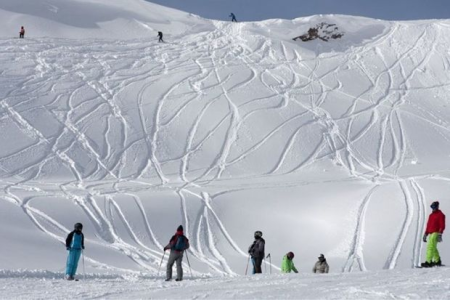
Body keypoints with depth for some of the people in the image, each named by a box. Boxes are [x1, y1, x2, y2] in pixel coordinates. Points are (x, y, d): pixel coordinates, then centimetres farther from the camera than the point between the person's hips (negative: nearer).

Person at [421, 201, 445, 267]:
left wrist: (440, 234, -17)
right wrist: (426, 234, 19)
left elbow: (442, 225, -9)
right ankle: (437, 261, 25)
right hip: (430, 233, 8)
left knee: (430, 247, -16)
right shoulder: (431, 215, 20)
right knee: (433, 248, 14)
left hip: (435, 233, -8)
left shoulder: (440, 215, -3)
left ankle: (428, 262, -20)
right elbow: (428, 225, 22)